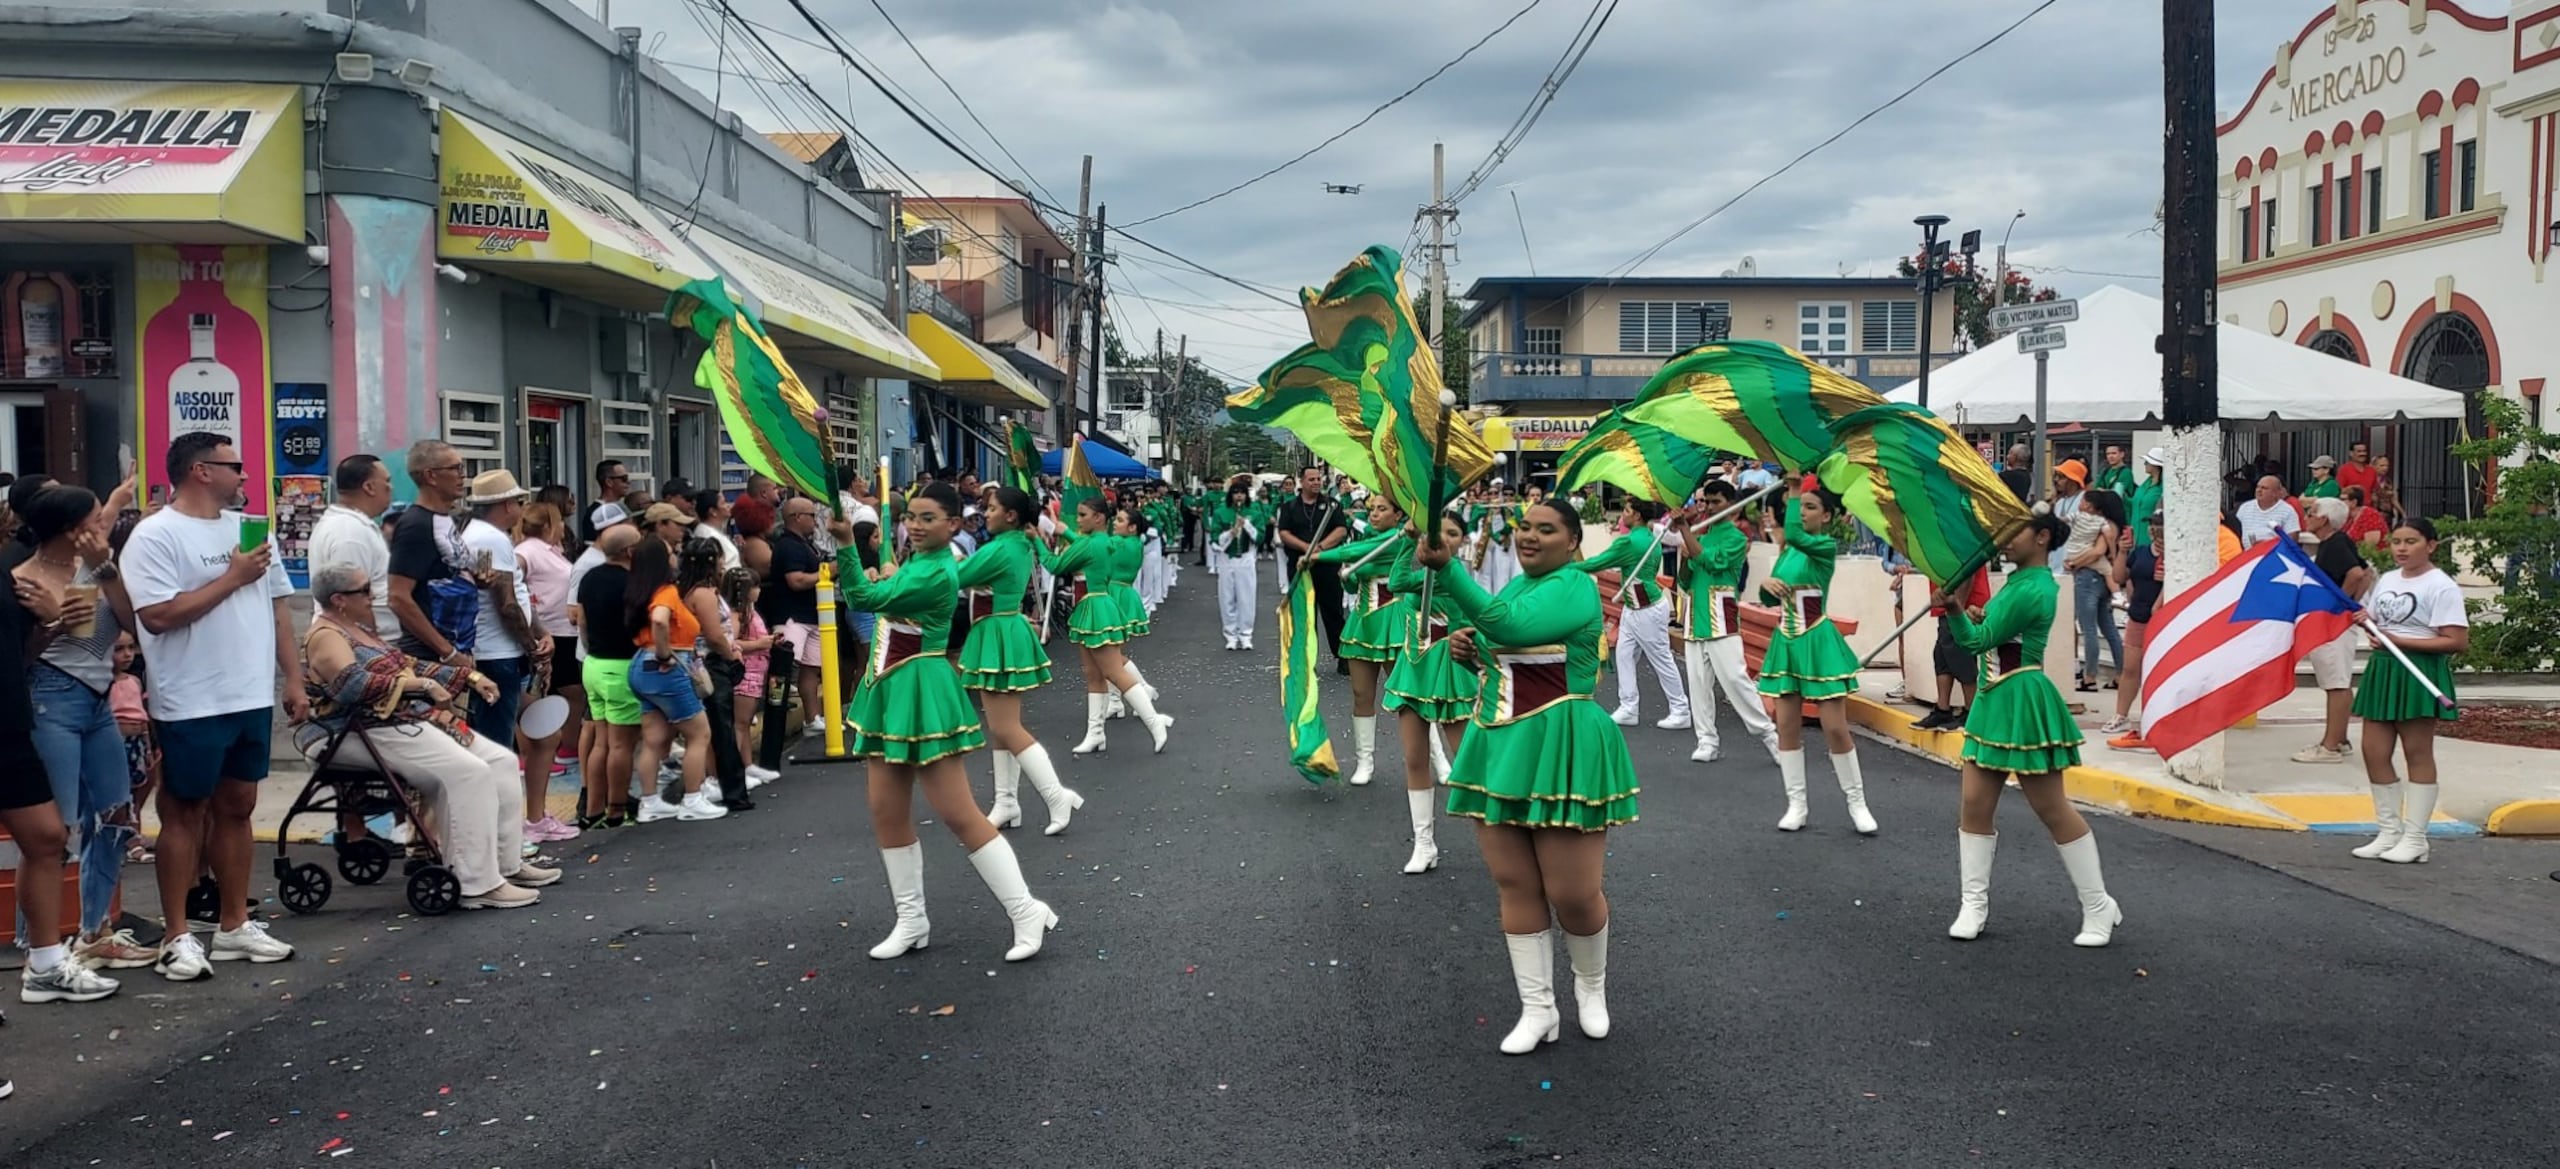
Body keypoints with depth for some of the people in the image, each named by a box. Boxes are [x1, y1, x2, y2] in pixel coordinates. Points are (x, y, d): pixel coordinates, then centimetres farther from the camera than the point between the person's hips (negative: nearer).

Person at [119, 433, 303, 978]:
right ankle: (177, 936, 10)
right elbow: (158, 616, -20)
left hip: (252, 697, 7)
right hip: (192, 705, -6)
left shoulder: (248, 529, 12)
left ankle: (234, 926, 21)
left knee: (237, 807, 13)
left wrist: (294, 681, 10)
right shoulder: (156, 535, -10)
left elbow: (276, 607, 15)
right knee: (185, 813, 2)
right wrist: (232, 577, -15)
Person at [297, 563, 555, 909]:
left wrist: (469, 677, 16)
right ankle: (479, 885, -26)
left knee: (502, 761, 2)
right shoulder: (325, 637, -9)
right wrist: (421, 685, -24)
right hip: (377, 732, -11)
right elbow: (353, 685, -26)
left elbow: (409, 667, 25)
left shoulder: (361, 630, 21)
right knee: (469, 773, -26)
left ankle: (506, 863, 6)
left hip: (414, 719, 11)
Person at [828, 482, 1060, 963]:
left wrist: (845, 545, -27)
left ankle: (1027, 911, -1)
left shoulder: (936, 574, -19)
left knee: (958, 814, -8)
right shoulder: (915, 562, 10)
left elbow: (868, 598, -25)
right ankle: (912, 921, 21)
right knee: (887, 812, 10)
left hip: (922, 692, -10)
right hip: (891, 690, 10)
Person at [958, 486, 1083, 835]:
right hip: (1004, 633, 10)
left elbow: (954, 580, -15)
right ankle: (1007, 803, 17)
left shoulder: (998, 549, -20)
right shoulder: (1021, 545, 10)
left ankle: (1057, 795, -11)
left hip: (999, 636, -10)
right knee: (1002, 727, 13)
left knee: (1005, 729, -9)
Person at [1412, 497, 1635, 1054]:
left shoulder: (1574, 587, -14)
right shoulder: (1517, 584, 13)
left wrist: (1447, 569, -35)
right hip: (1501, 745, 8)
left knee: (1571, 893, -1)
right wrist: (1471, 648, 4)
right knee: (1514, 884, 7)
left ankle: (1592, 985, 28)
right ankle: (1538, 1010, 18)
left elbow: (1509, 627, -31)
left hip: (1560, 749, -8)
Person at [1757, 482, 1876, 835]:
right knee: (1787, 726, 5)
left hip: (1817, 642, -6)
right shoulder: (1788, 551, 11)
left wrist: (1794, 492, -21)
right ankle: (1796, 804, 13)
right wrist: (1766, 583, -9)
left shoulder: (1827, 546, -9)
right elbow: (1769, 597, 14)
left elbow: (1794, 535, -29)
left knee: (1836, 729, -4)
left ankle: (1857, 803, 9)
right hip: (1786, 641, 6)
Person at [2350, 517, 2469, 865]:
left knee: (2418, 754, 1)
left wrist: (2398, 640, -20)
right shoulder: (2386, 580, 12)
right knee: (2374, 752, 6)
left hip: (2420, 674, -7)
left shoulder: (2441, 587, -11)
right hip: (2382, 669, 7)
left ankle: (2415, 839, 7)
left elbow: (2457, 641, -18)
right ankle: (2389, 832, 17)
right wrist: (2365, 621, -1)